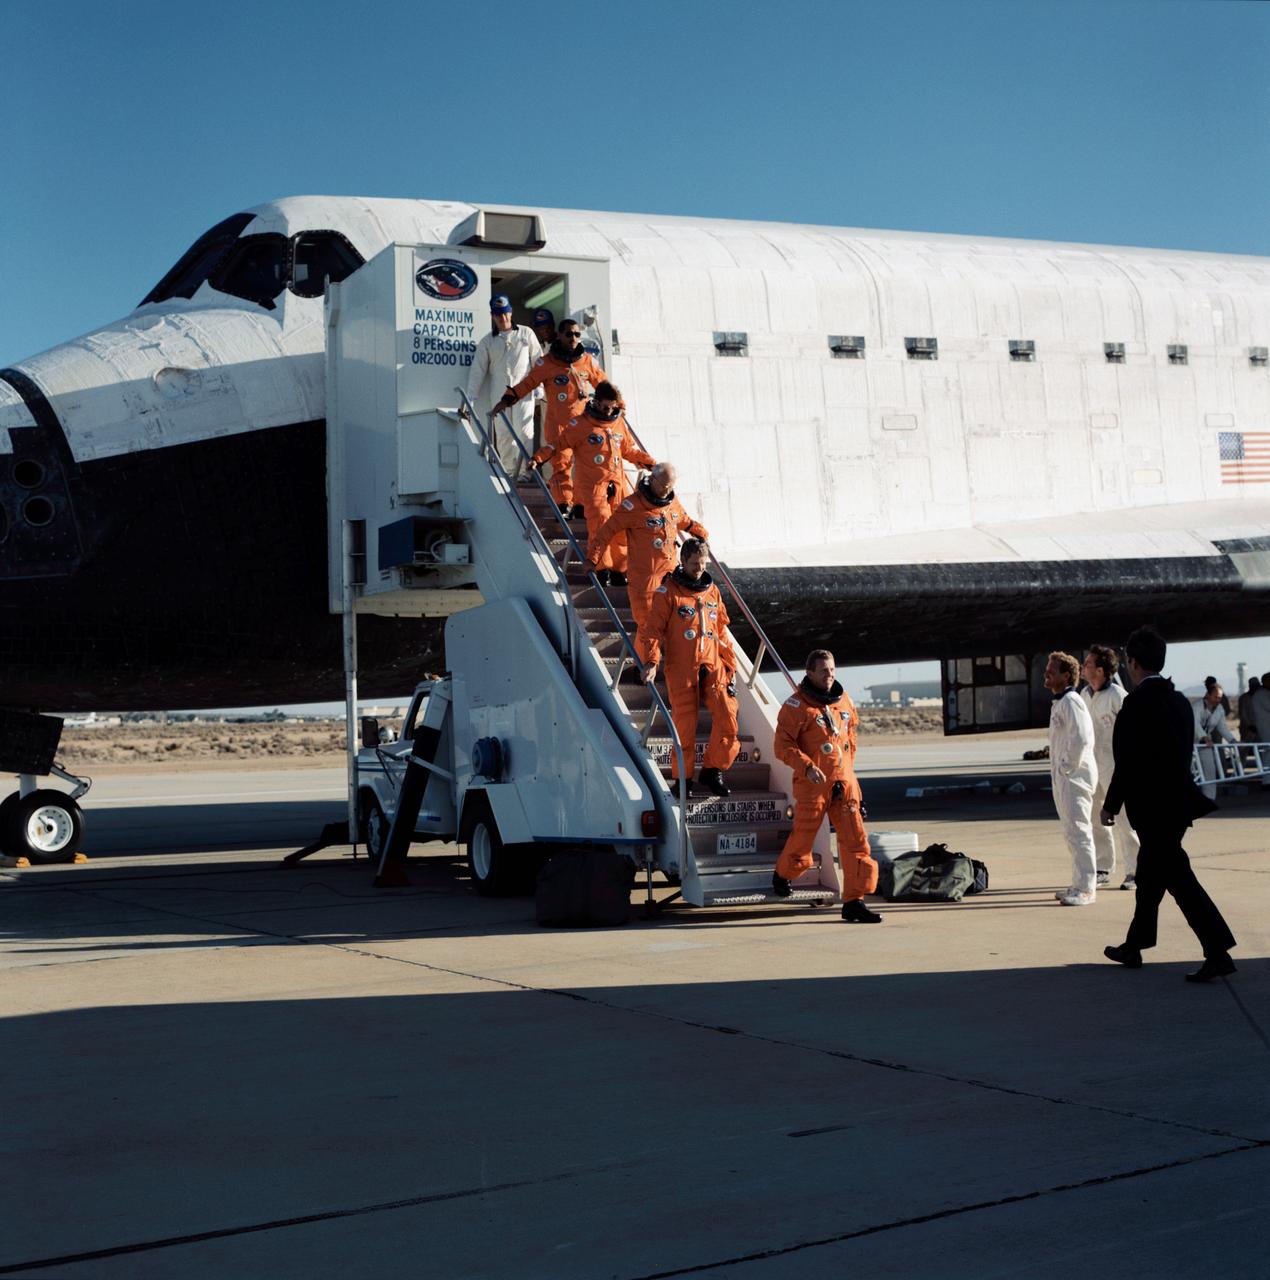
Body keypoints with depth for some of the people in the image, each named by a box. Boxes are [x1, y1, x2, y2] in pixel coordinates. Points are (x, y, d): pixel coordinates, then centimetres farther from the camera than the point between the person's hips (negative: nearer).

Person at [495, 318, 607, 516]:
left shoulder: (588, 361, 7)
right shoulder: (546, 363, -3)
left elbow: (603, 384, 18)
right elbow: (527, 383, 0)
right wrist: (507, 400, -8)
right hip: (558, 424, -3)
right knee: (561, 464, -5)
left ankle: (582, 504, 12)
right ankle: (564, 505, 0)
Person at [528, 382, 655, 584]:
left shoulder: (619, 423, 15)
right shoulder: (581, 424, -1)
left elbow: (629, 450, 28)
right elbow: (559, 443, 0)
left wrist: (650, 462, 25)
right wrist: (539, 458, -12)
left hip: (617, 484, 5)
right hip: (592, 484, -5)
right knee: (600, 521, -22)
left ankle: (618, 569, 13)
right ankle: (599, 566, -11)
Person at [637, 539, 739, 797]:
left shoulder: (712, 591, 16)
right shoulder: (668, 591, 0)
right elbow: (652, 628, -5)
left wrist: (730, 667, 19)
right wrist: (650, 661, -18)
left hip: (713, 668, 4)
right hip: (681, 669, -4)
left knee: (727, 717, -8)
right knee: (685, 724, -4)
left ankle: (712, 771, 8)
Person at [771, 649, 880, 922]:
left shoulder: (844, 701, 10)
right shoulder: (796, 705, -9)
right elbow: (782, 745, -13)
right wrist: (806, 766, -25)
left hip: (844, 783, 5)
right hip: (812, 783, -5)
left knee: (855, 840, -4)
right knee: (803, 836, 8)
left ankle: (854, 902, -2)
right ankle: (783, 874, 40)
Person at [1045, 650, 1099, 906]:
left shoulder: (1071, 701, -15)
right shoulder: (1058, 702, 16)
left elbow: (1080, 738, -23)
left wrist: (1068, 768, -17)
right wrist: (1058, 770, 16)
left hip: (1074, 775, -11)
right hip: (1062, 776, 11)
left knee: (1079, 831, -8)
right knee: (1071, 832, 16)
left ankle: (1085, 889, -5)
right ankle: (1079, 884, 25)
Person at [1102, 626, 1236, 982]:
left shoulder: (1137, 702, -17)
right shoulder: (1179, 700, 9)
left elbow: (1128, 761, -18)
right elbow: (1183, 753, 13)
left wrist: (1111, 804, -9)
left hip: (1153, 807, -9)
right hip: (1177, 802, 9)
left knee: (1178, 877, -7)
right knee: (1150, 875, 18)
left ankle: (1218, 953, -11)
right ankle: (1133, 946, 30)